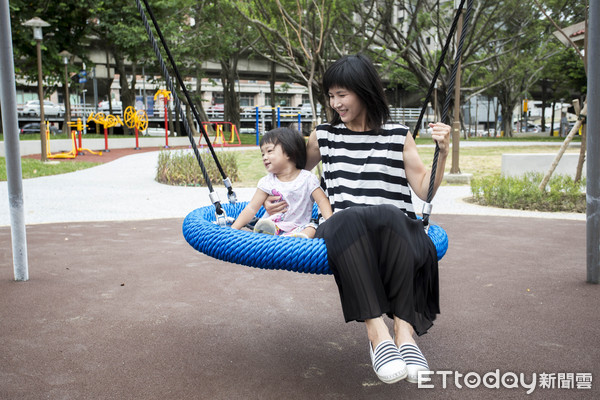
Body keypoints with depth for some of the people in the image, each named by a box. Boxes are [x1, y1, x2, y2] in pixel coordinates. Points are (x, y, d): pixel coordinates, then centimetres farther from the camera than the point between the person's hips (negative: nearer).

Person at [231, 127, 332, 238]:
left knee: (311, 229, -32)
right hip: (272, 224, 2)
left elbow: (322, 202, -3)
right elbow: (251, 208, 4)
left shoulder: (307, 178, 0)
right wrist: (233, 229, -7)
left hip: (298, 228, -2)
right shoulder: (267, 182, 6)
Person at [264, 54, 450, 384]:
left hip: (396, 229, 0)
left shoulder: (398, 136, 15)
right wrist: (271, 198, 17)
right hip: (344, 232, 1)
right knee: (350, 219, -38)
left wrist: (442, 152, -1)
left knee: (385, 216, -39)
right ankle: (377, 332, -42)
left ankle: (404, 329, -40)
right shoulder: (324, 136, 20)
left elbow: (425, 191, 11)